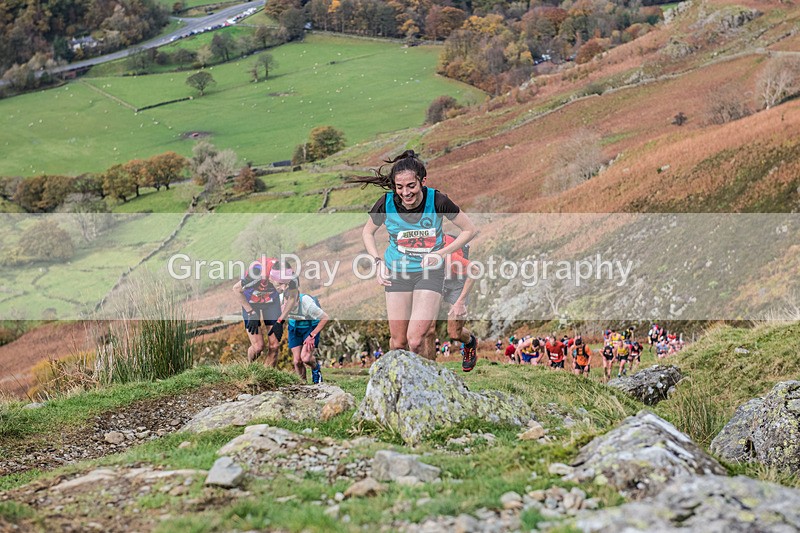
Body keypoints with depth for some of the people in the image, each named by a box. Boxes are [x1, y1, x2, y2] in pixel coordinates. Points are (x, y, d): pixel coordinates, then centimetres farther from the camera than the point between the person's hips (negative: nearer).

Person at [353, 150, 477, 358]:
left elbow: (469, 230, -5)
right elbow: (367, 232, 7)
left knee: (416, 340, -15)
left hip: (429, 272, -2)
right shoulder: (387, 203, -14)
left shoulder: (437, 201, -19)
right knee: (398, 342, 3)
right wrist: (378, 261, -6)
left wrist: (441, 253, -14)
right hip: (397, 273, 2)